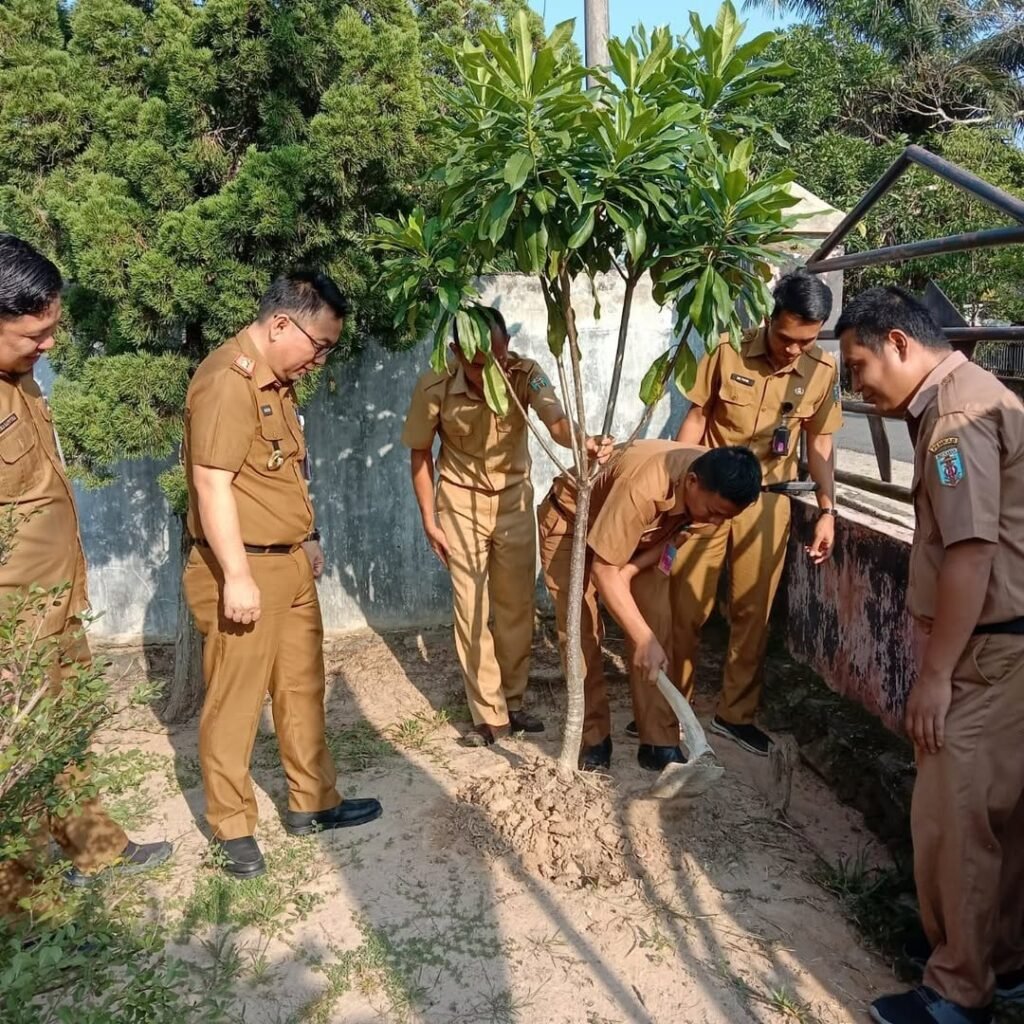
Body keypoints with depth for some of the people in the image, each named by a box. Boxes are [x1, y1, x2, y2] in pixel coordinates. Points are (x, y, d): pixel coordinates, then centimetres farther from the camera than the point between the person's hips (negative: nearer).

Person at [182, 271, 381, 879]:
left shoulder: (276, 380, 12)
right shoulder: (227, 380, -18)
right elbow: (212, 484, -23)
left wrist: (306, 537, 24)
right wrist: (237, 577, -24)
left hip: (291, 565, 10)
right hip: (244, 573, -9)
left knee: (303, 689, 16)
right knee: (235, 703, 4)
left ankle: (313, 803, 30)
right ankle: (233, 826, 20)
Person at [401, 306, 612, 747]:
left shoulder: (525, 373, -23)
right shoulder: (433, 389, -23)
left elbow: (557, 421, -40)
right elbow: (420, 454, -8)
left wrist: (583, 442, -63)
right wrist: (429, 520, -6)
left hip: (514, 498, 2)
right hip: (462, 503, -1)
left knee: (517, 606, 10)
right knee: (472, 611, 0)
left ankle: (513, 702, 28)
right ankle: (489, 714, 14)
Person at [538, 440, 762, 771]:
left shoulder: (715, 487, -23)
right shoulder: (643, 487, -43)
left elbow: (676, 534, -6)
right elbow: (603, 570, -37)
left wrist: (631, 571, -20)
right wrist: (643, 640, -38)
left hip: (638, 531, 5)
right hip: (569, 521, -5)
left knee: (658, 621, -8)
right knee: (581, 630, -10)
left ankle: (660, 743, -2)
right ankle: (592, 739, 5)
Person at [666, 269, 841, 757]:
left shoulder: (823, 371, -4)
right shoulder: (729, 352, -10)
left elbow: (819, 444, 4)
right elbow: (695, 418, -3)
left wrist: (827, 510, -2)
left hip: (768, 499, 2)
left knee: (752, 611, 8)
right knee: (684, 606, 4)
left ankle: (735, 714, 22)